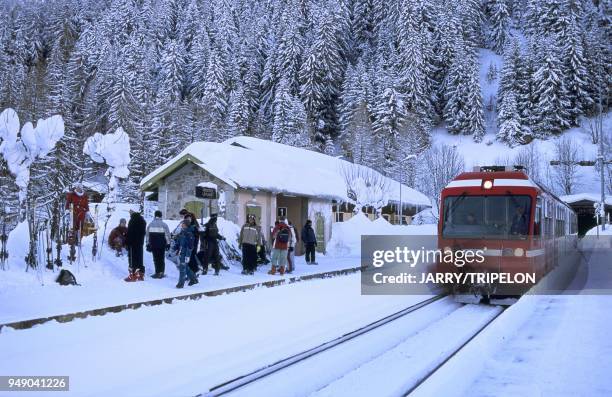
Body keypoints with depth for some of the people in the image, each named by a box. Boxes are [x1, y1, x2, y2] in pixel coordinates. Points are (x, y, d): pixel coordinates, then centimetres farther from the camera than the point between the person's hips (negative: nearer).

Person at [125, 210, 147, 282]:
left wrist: (126, 242, -11)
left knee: (132, 258, -5)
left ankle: (133, 275, -7)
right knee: (139, 258, 12)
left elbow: (129, 233, -16)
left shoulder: (132, 221, -15)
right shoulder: (142, 220, 12)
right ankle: (140, 275, 15)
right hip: (140, 243, 8)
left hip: (133, 243, -8)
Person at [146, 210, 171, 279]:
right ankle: (161, 272, -1)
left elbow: (147, 235, 10)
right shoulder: (164, 225, -5)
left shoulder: (150, 224, 5)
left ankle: (157, 272, 4)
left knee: (156, 259, 8)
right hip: (162, 244, -2)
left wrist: (148, 244, 15)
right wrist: (168, 244, 3)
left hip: (153, 244, 2)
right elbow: (167, 235, -4)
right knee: (161, 258, 4)